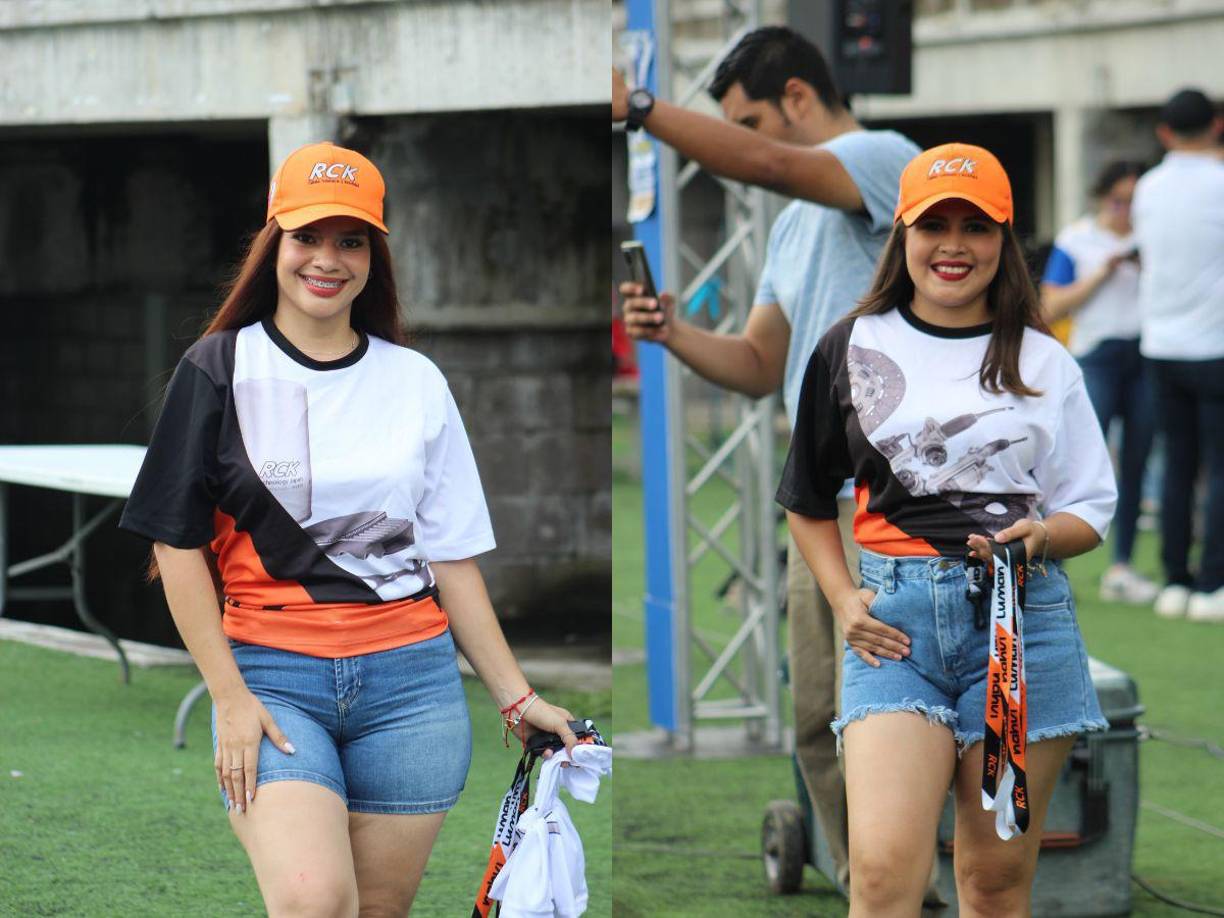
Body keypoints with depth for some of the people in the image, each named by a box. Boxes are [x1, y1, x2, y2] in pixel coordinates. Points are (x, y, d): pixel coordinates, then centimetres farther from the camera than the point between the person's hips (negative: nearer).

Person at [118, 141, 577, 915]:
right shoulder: (222, 368, 3)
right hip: (272, 675, -3)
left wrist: (516, 697, 7)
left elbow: (453, 554, 13)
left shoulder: (416, 381, 12)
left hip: (409, 678, 3)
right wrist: (230, 697, -6)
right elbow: (178, 540, 1)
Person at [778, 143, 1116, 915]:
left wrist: (1041, 536, -8)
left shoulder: (1042, 360, 11)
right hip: (895, 618, -1)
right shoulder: (853, 348, 10)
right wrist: (843, 601, 4)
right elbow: (809, 501, 19)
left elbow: (1093, 510, 14)